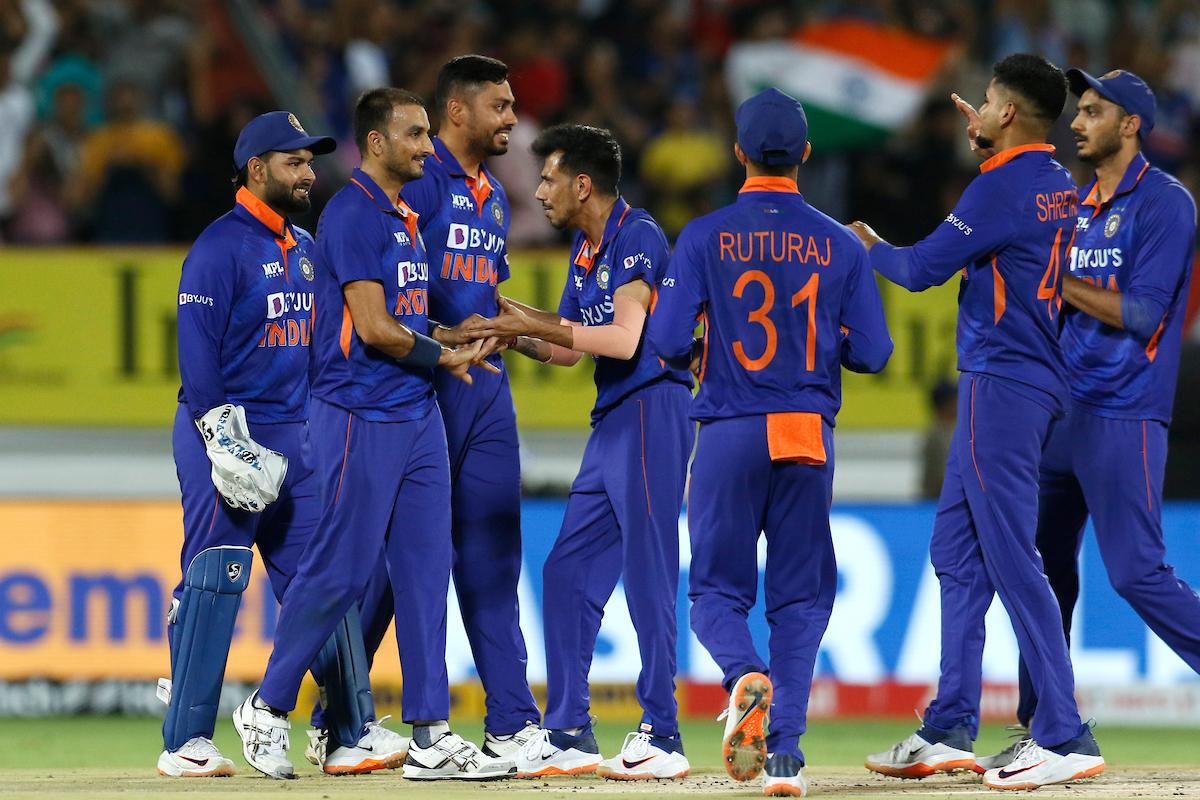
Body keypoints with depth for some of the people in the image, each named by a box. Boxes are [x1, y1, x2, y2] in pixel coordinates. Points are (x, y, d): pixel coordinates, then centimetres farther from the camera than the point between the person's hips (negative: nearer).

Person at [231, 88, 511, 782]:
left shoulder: (407, 217, 17)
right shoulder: (353, 216, -13)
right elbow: (374, 328, -18)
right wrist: (444, 356, -6)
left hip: (418, 415, 9)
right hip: (361, 417, -9)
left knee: (425, 569, 5)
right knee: (341, 569, -6)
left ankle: (431, 737, 5)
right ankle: (268, 709, 10)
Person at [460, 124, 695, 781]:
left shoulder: (637, 237, -11)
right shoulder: (585, 247, 18)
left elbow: (623, 339, -21)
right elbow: (568, 348, 22)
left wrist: (535, 323, -17)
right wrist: (514, 332, 6)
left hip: (650, 409, -10)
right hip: (612, 422, 10)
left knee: (648, 575, -9)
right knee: (568, 572, 9)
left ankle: (662, 737, -7)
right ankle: (568, 734, 13)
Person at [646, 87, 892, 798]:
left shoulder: (705, 238, -3)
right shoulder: (840, 245, 2)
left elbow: (667, 341, -8)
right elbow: (872, 352, 1)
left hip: (730, 433, -1)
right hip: (810, 437, 1)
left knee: (718, 587, 8)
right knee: (800, 597, 9)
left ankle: (746, 677, -24)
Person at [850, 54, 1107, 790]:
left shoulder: (1003, 186, -15)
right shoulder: (1060, 187, 12)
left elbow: (922, 269, -10)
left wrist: (869, 246, 10)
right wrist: (984, 141, 43)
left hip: (1002, 385, -10)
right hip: (1037, 383, 10)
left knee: (1011, 559, -10)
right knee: (958, 553, 14)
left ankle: (1066, 736, -11)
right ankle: (950, 731, 16)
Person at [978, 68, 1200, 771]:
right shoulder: (1082, 206, 17)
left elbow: (1140, 312, -16)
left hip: (1124, 416, -9)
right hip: (1064, 411, 9)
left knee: (1138, 571, -13)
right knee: (1045, 567, 9)